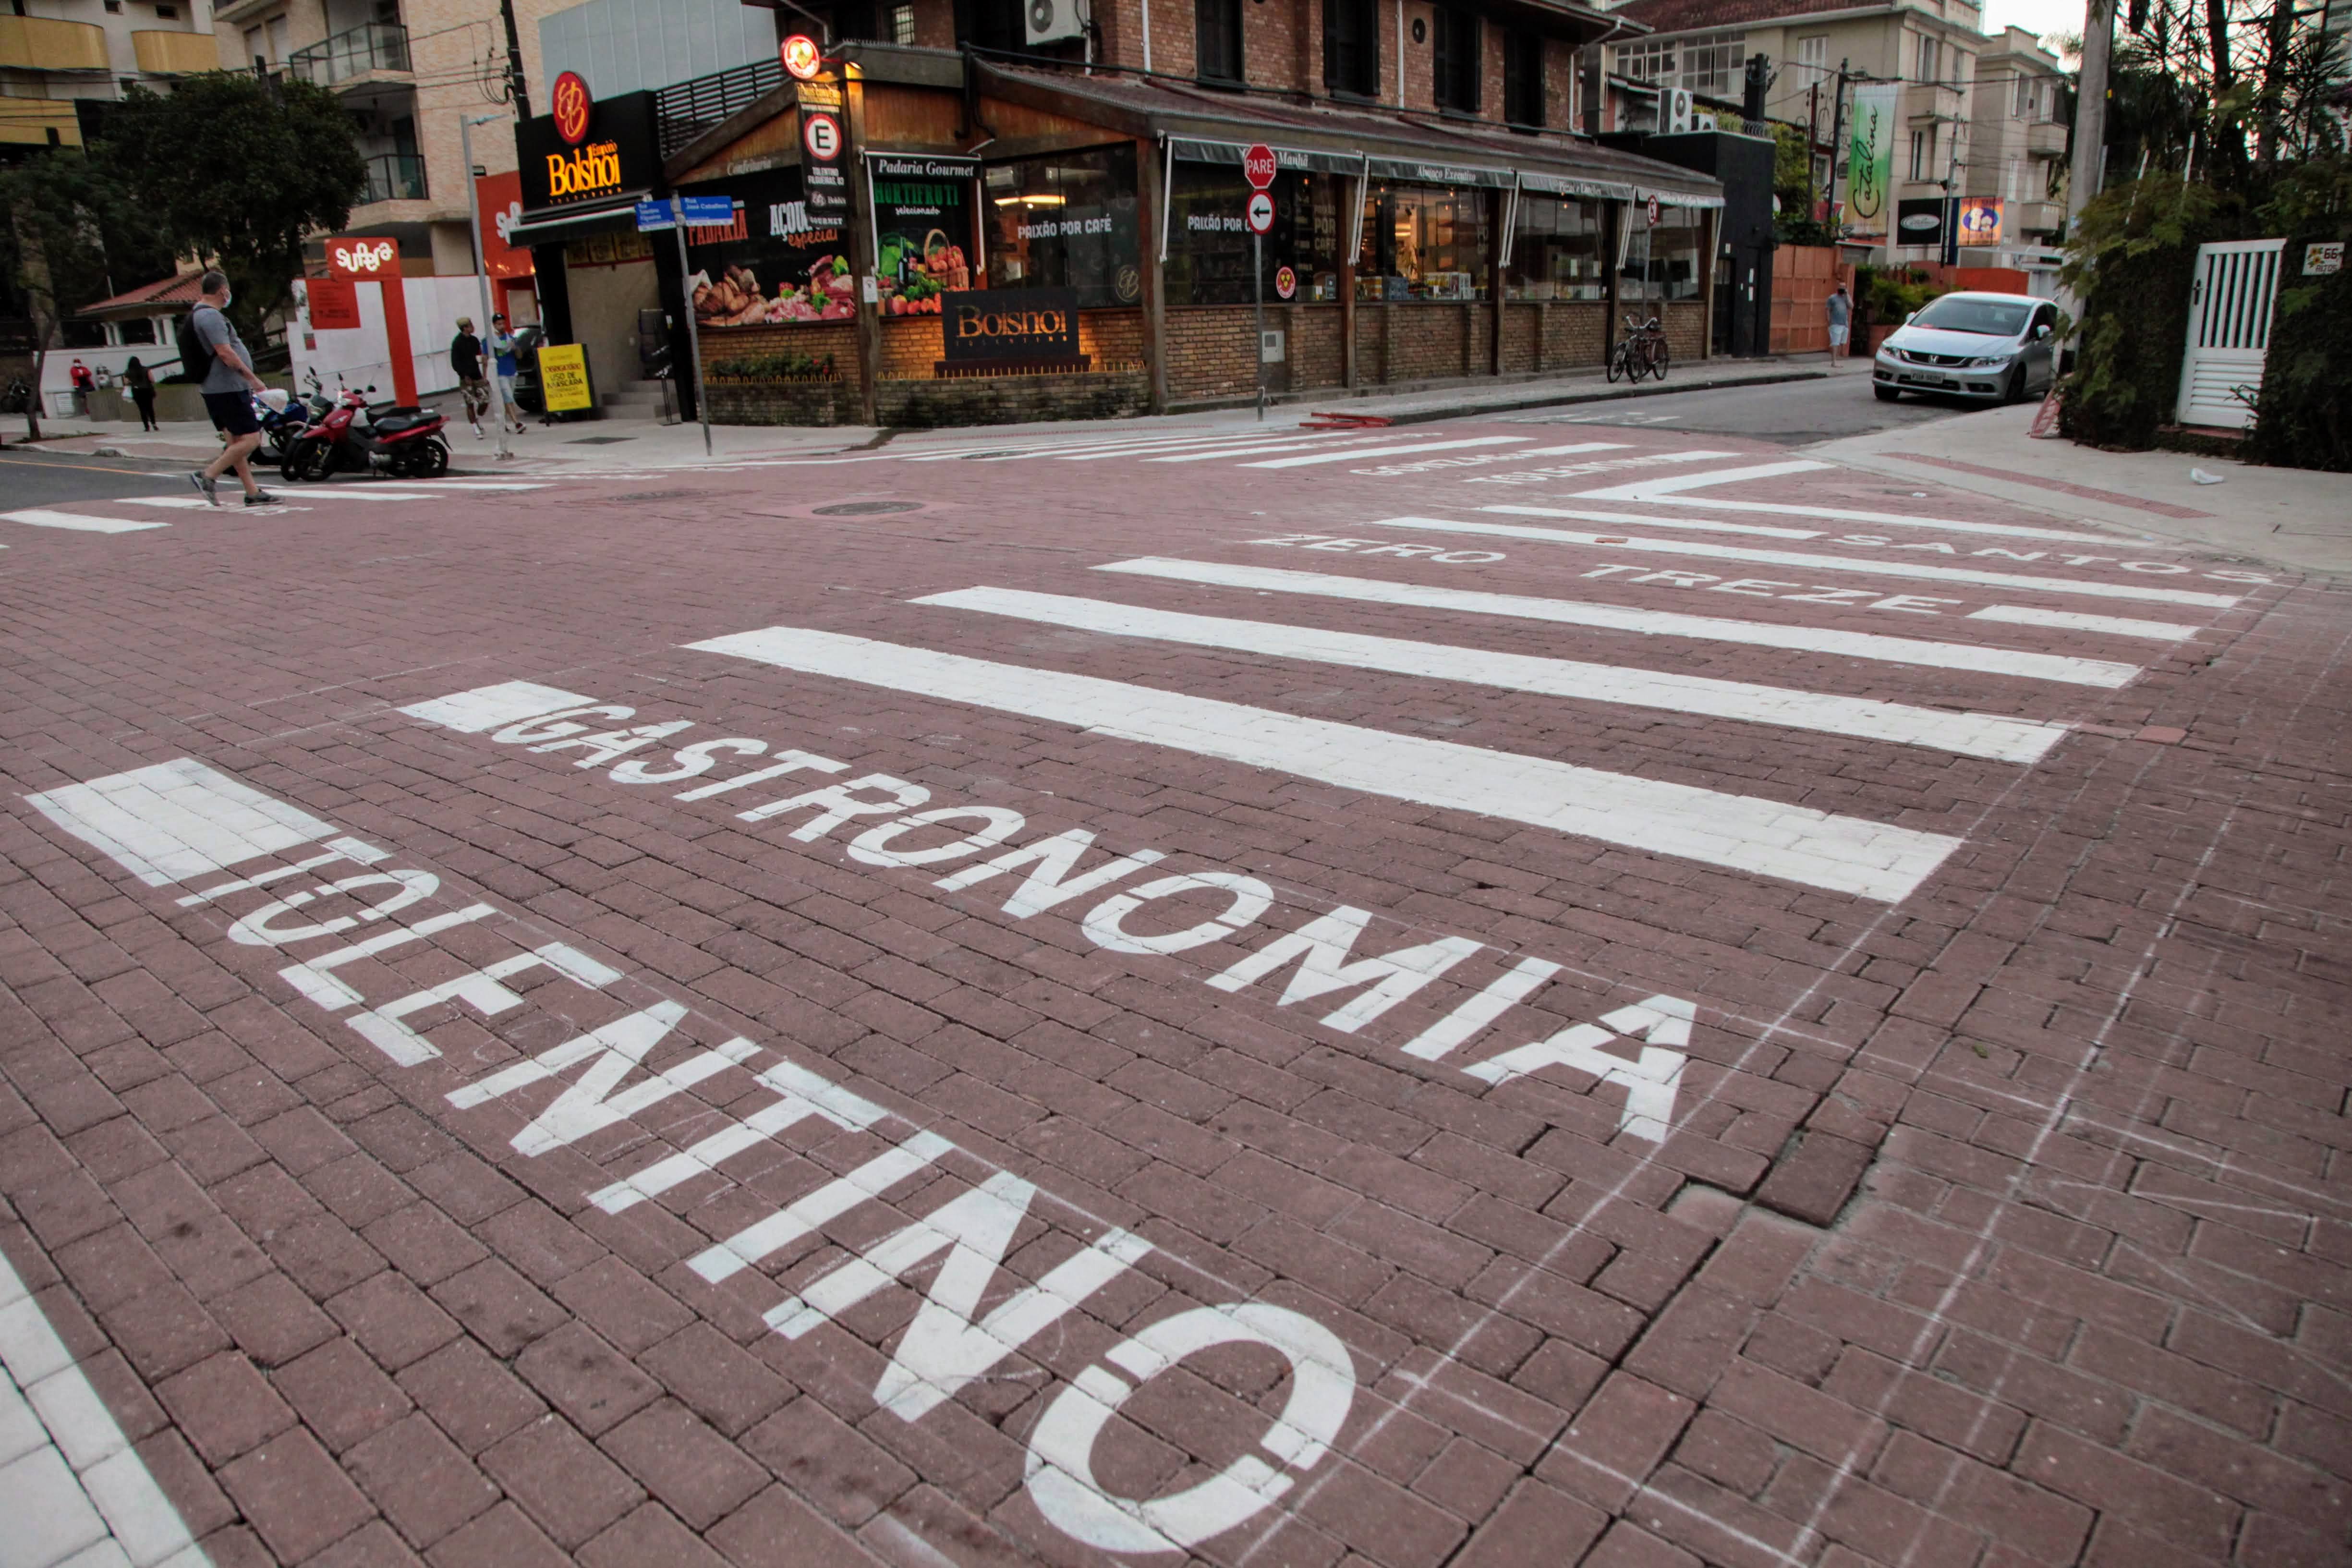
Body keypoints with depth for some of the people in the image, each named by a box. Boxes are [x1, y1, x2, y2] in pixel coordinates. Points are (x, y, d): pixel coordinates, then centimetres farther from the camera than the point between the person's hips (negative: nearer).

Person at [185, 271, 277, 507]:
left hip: (213, 388, 11)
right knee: (250, 439, -11)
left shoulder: (199, 314, 16)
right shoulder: (211, 316, -16)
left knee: (236, 441, 11)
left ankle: (252, 492, 13)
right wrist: (253, 378, -18)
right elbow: (225, 353, -22)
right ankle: (208, 476, -11)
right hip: (227, 388, -11)